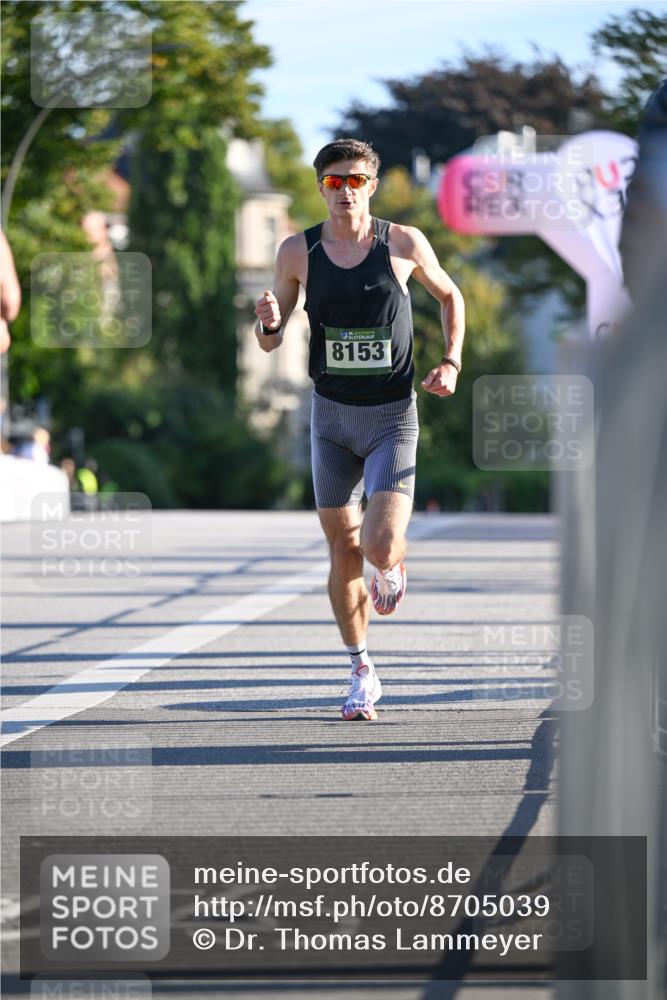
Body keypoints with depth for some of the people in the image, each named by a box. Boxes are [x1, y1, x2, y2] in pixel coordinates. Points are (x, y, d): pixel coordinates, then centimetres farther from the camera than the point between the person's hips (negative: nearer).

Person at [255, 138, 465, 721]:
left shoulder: (404, 244, -5)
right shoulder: (298, 252, -2)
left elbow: (449, 296, 14)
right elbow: (270, 343, 5)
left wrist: (450, 363, 1)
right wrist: (269, 322, -18)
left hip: (393, 416, -2)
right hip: (332, 416, 2)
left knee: (381, 547, -17)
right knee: (344, 553, 4)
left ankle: (392, 569, 22)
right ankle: (363, 675, 20)